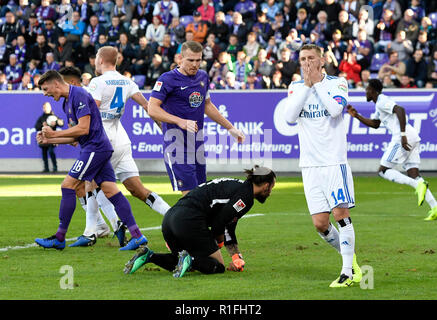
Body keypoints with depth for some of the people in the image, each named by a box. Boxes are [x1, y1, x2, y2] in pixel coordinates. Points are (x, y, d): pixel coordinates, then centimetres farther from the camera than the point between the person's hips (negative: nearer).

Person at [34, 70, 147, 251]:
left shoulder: (79, 95, -13)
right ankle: (137, 235, -3)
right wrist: (49, 140, 13)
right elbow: (75, 136, 22)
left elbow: (83, 129, -20)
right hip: (100, 149, 10)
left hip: (95, 147, -10)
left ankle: (59, 238, -5)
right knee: (111, 191, 3)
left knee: (68, 186, -8)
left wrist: (55, 133, -14)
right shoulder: (67, 102, 19)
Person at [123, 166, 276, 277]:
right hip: (189, 221, -9)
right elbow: (218, 223, -11)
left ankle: (148, 256, 6)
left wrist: (237, 258, 20)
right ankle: (190, 261, -22)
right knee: (218, 266, 2)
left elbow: (229, 229, 27)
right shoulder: (246, 196, -4)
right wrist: (218, 244, 8)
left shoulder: (236, 186, 27)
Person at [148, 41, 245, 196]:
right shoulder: (168, 79, -10)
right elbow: (152, 109, -17)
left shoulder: (203, 77, 12)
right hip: (177, 143, -7)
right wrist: (180, 122, -28)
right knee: (190, 194, -16)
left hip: (197, 143, 7)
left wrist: (230, 128, 27)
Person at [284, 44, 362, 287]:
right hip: (310, 164, 4)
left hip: (334, 160, -4)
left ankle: (349, 272, -8)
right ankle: (349, 256, 23)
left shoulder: (337, 83, 0)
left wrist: (317, 82, -12)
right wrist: (307, 84, -10)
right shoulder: (296, 87, 10)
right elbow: (290, 116, -7)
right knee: (320, 223, -1)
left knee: (341, 213, -12)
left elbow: (335, 108, -19)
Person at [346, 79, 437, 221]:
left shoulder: (382, 101, -4)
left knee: (383, 171, -4)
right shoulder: (380, 104, 28)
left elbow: (400, 110, -20)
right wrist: (357, 116, 32)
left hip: (404, 138, -10)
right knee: (413, 175, 5)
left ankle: (418, 185, -22)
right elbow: (374, 124, 40)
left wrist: (403, 134, -25)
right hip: (413, 137, 10)